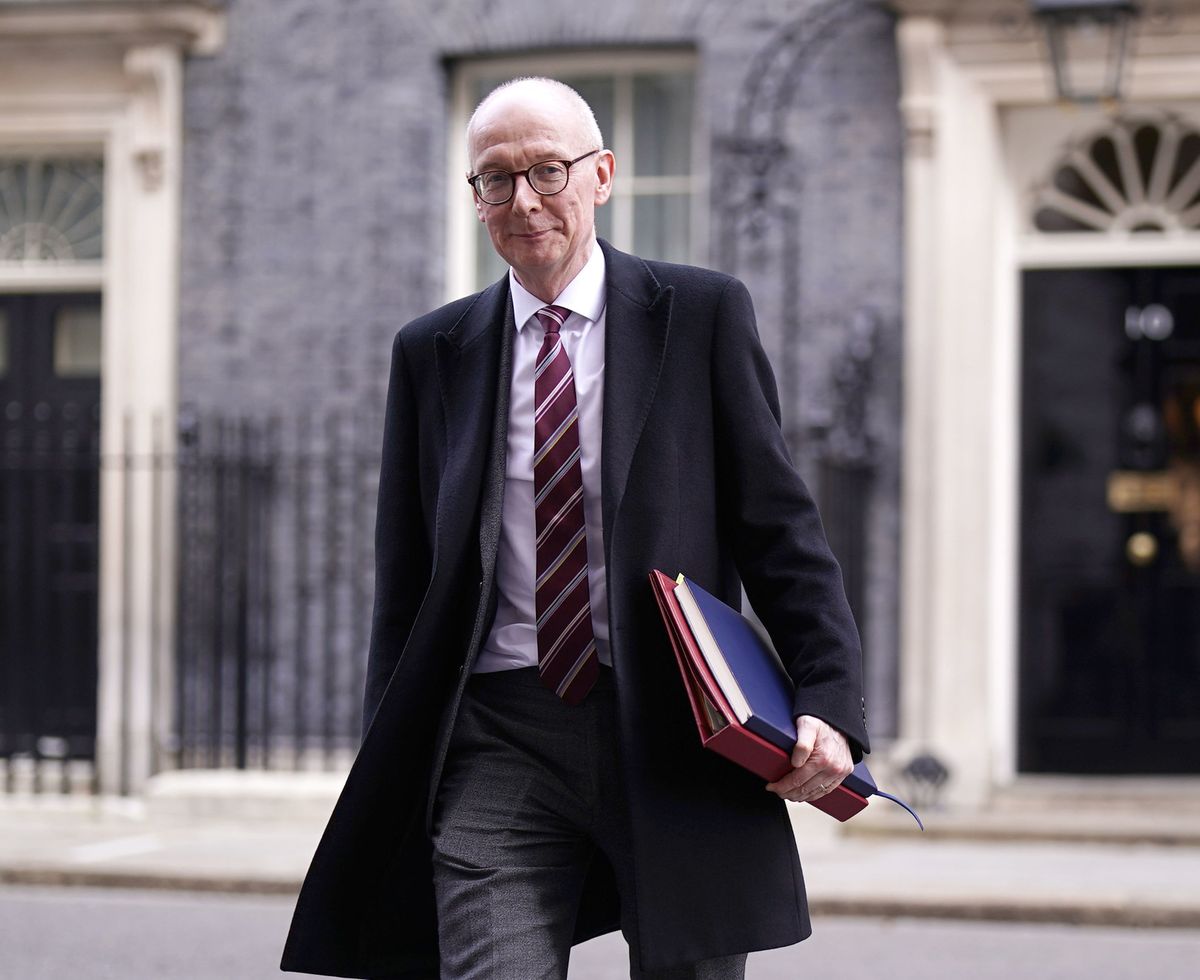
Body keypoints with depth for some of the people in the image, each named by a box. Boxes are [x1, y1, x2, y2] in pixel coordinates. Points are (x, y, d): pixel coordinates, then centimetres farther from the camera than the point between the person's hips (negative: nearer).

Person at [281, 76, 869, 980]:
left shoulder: (702, 314, 5)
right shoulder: (434, 353, 11)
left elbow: (779, 524, 2)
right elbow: (404, 586, 13)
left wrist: (829, 702, -11)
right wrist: (388, 780, 6)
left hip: (673, 734, -1)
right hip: (500, 746, 1)